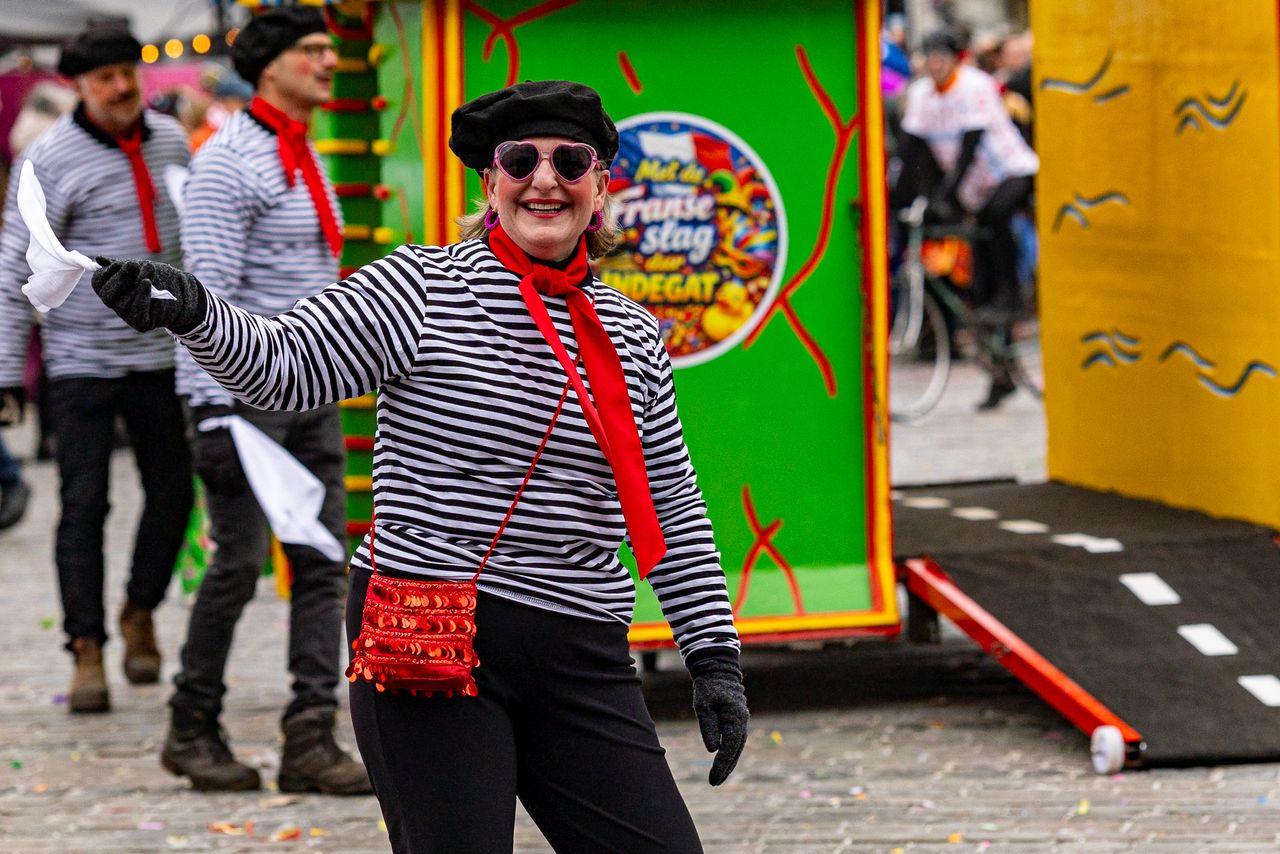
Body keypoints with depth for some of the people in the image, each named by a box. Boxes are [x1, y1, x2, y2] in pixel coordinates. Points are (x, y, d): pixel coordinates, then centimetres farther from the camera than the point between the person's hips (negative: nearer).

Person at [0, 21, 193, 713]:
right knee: (84, 506, -5)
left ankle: (140, 613, 30)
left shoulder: (168, 141, 5)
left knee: (172, 494, 8)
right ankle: (87, 653, 2)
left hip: (157, 352, 5)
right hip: (81, 359, -5)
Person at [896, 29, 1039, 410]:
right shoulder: (920, 93, 0)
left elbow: (970, 145, -27)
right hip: (979, 189, 6)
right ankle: (1001, 375, 9)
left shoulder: (975, 87, -18)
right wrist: (896, 199, -11)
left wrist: (948, 192, -35)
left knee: (997, 212, -41)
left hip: (1014, 172, -6)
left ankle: (1009, 294, -26)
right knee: (981, 282, 2)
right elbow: (910, 147, -2)